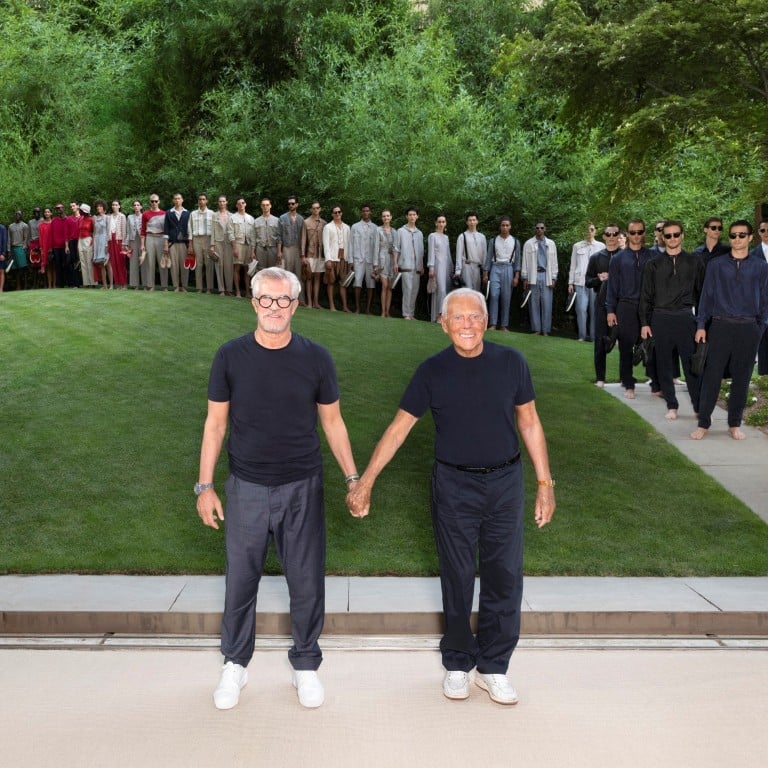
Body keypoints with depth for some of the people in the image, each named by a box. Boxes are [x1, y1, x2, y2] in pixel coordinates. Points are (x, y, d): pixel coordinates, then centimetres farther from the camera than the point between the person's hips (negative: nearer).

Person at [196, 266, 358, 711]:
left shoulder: (315, 358, -4)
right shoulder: (231, 357, -4)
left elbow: (333, 422, 5)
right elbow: (215, 423, 2)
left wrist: (354, 478, 3)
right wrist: (205, 485, -1)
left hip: (302, 489, 0)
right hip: (246, 489, 0)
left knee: (307, 582, 9)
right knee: (241, 580, 11)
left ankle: (306, 665, 29)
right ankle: (236, 664, 32)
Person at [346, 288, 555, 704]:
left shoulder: (510, 362, -4)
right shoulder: (432, 371, -6)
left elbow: (529, 423, 4)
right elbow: (399, 427, -4)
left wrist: (545, 484, 3)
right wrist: (365, 480, -8)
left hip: (504, 483, 1)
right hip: (454, 486, -1)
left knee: (504, 577, 5)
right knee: (457, 577, 9)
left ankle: (493, 667, 22)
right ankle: (458, 664, 27)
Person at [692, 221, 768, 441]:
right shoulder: (716, 265, 4)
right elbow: (706, 296, 4)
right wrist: (701, 326, -1)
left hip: (748, 329, 1)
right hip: (720, 325, -1)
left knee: (741, 378, 6)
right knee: (712, 376, -3)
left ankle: (735, 424, 16)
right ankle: (703, 424, 4)